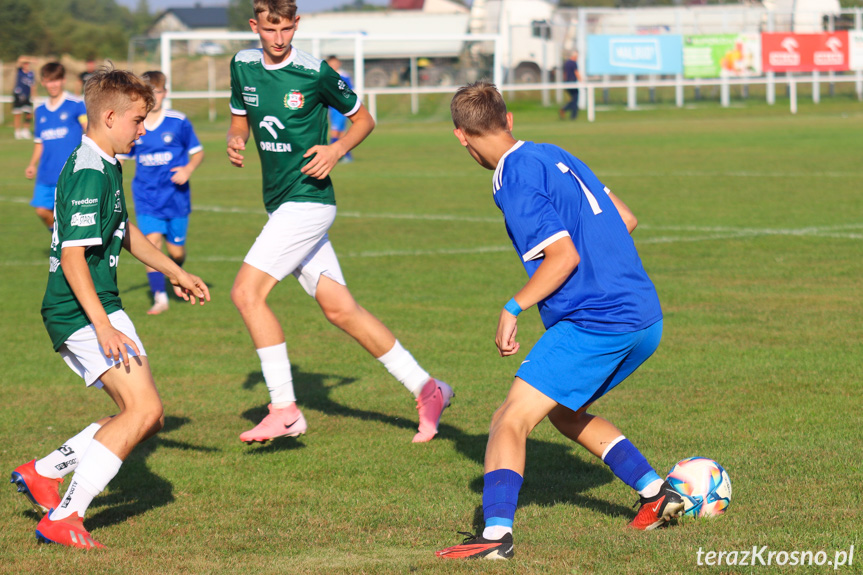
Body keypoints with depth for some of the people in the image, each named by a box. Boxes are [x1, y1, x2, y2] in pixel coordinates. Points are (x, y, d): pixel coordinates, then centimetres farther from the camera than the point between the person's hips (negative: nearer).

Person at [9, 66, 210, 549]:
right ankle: (63, 518, -16)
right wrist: (103, 327, -29)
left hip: (99, 311, 10)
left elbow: (123, 230, 32)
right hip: (81, 313, -10)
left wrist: (175, 272, 38)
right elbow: (72, 257, -24)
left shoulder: (106, 166, 15)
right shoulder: (89, 175, -18)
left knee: (145, 417, 11)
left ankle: (43, 474, 17)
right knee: (144, 408, -17)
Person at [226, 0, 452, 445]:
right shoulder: (243, 66, 6)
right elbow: (240, 118, 21)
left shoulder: (315, 72, -9)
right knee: (340, 309, 6)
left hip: (308, 200, -7)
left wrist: (338, 149, -14)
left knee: (246, 291, -16)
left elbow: (362, 118, 3)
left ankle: (284, 409, -10)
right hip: (280, 205, 7)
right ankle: (425, 389, 14)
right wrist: (235, 140, -1)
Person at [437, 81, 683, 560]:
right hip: (647, 319, 9)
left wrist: (513, 309, -8)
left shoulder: (514, 181, -10)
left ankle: (496, 533, -22)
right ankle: (656, 492, 22)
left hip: (594, 323, -9)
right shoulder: (555, 156, 15)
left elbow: (564, 255, -16)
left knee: (511, 419, -9)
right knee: (564, 413, 26)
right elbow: (625, 219, 20)